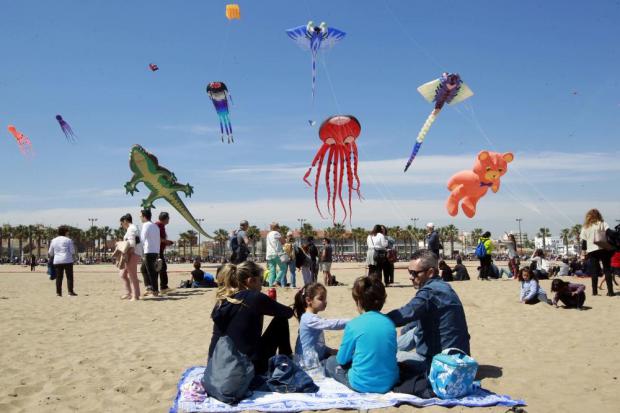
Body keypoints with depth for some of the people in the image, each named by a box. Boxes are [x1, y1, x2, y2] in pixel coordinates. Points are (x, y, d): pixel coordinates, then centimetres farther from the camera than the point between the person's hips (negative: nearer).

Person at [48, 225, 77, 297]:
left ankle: (58, 292, 6)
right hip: (67, 260, -4)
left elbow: (50, 253, 15)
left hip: (57, 261, 4)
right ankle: (70, 291, -4)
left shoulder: (53, 241, 11)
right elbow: (72, 251, -4)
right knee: (69, 276, 0)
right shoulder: (68, 240, -2)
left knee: (59, 277, 7)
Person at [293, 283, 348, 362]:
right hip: (311, 362, -10)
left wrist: (329, 350, 4)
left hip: (319, 357, 10)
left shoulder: (313, 317, 12)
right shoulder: (309, 319, -18)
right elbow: (330, 324, -30)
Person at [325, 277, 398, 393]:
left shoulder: (353, 325, -14)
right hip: (390, 382, 5)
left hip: (363, 385, -5)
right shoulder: (389, 323, -1)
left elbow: (342, 359, -4)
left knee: (331, 362, 20)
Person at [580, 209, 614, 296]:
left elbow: (583, 241, 8)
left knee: (594, 272, 7)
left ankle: (594, 291, 6)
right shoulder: (602, 224, 5)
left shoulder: (585, 227, 10)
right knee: (607, 270, 3)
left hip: (592, 251, 2)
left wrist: (583, 252, 11)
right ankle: (610, 291, -2)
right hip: (604, 249, -2)